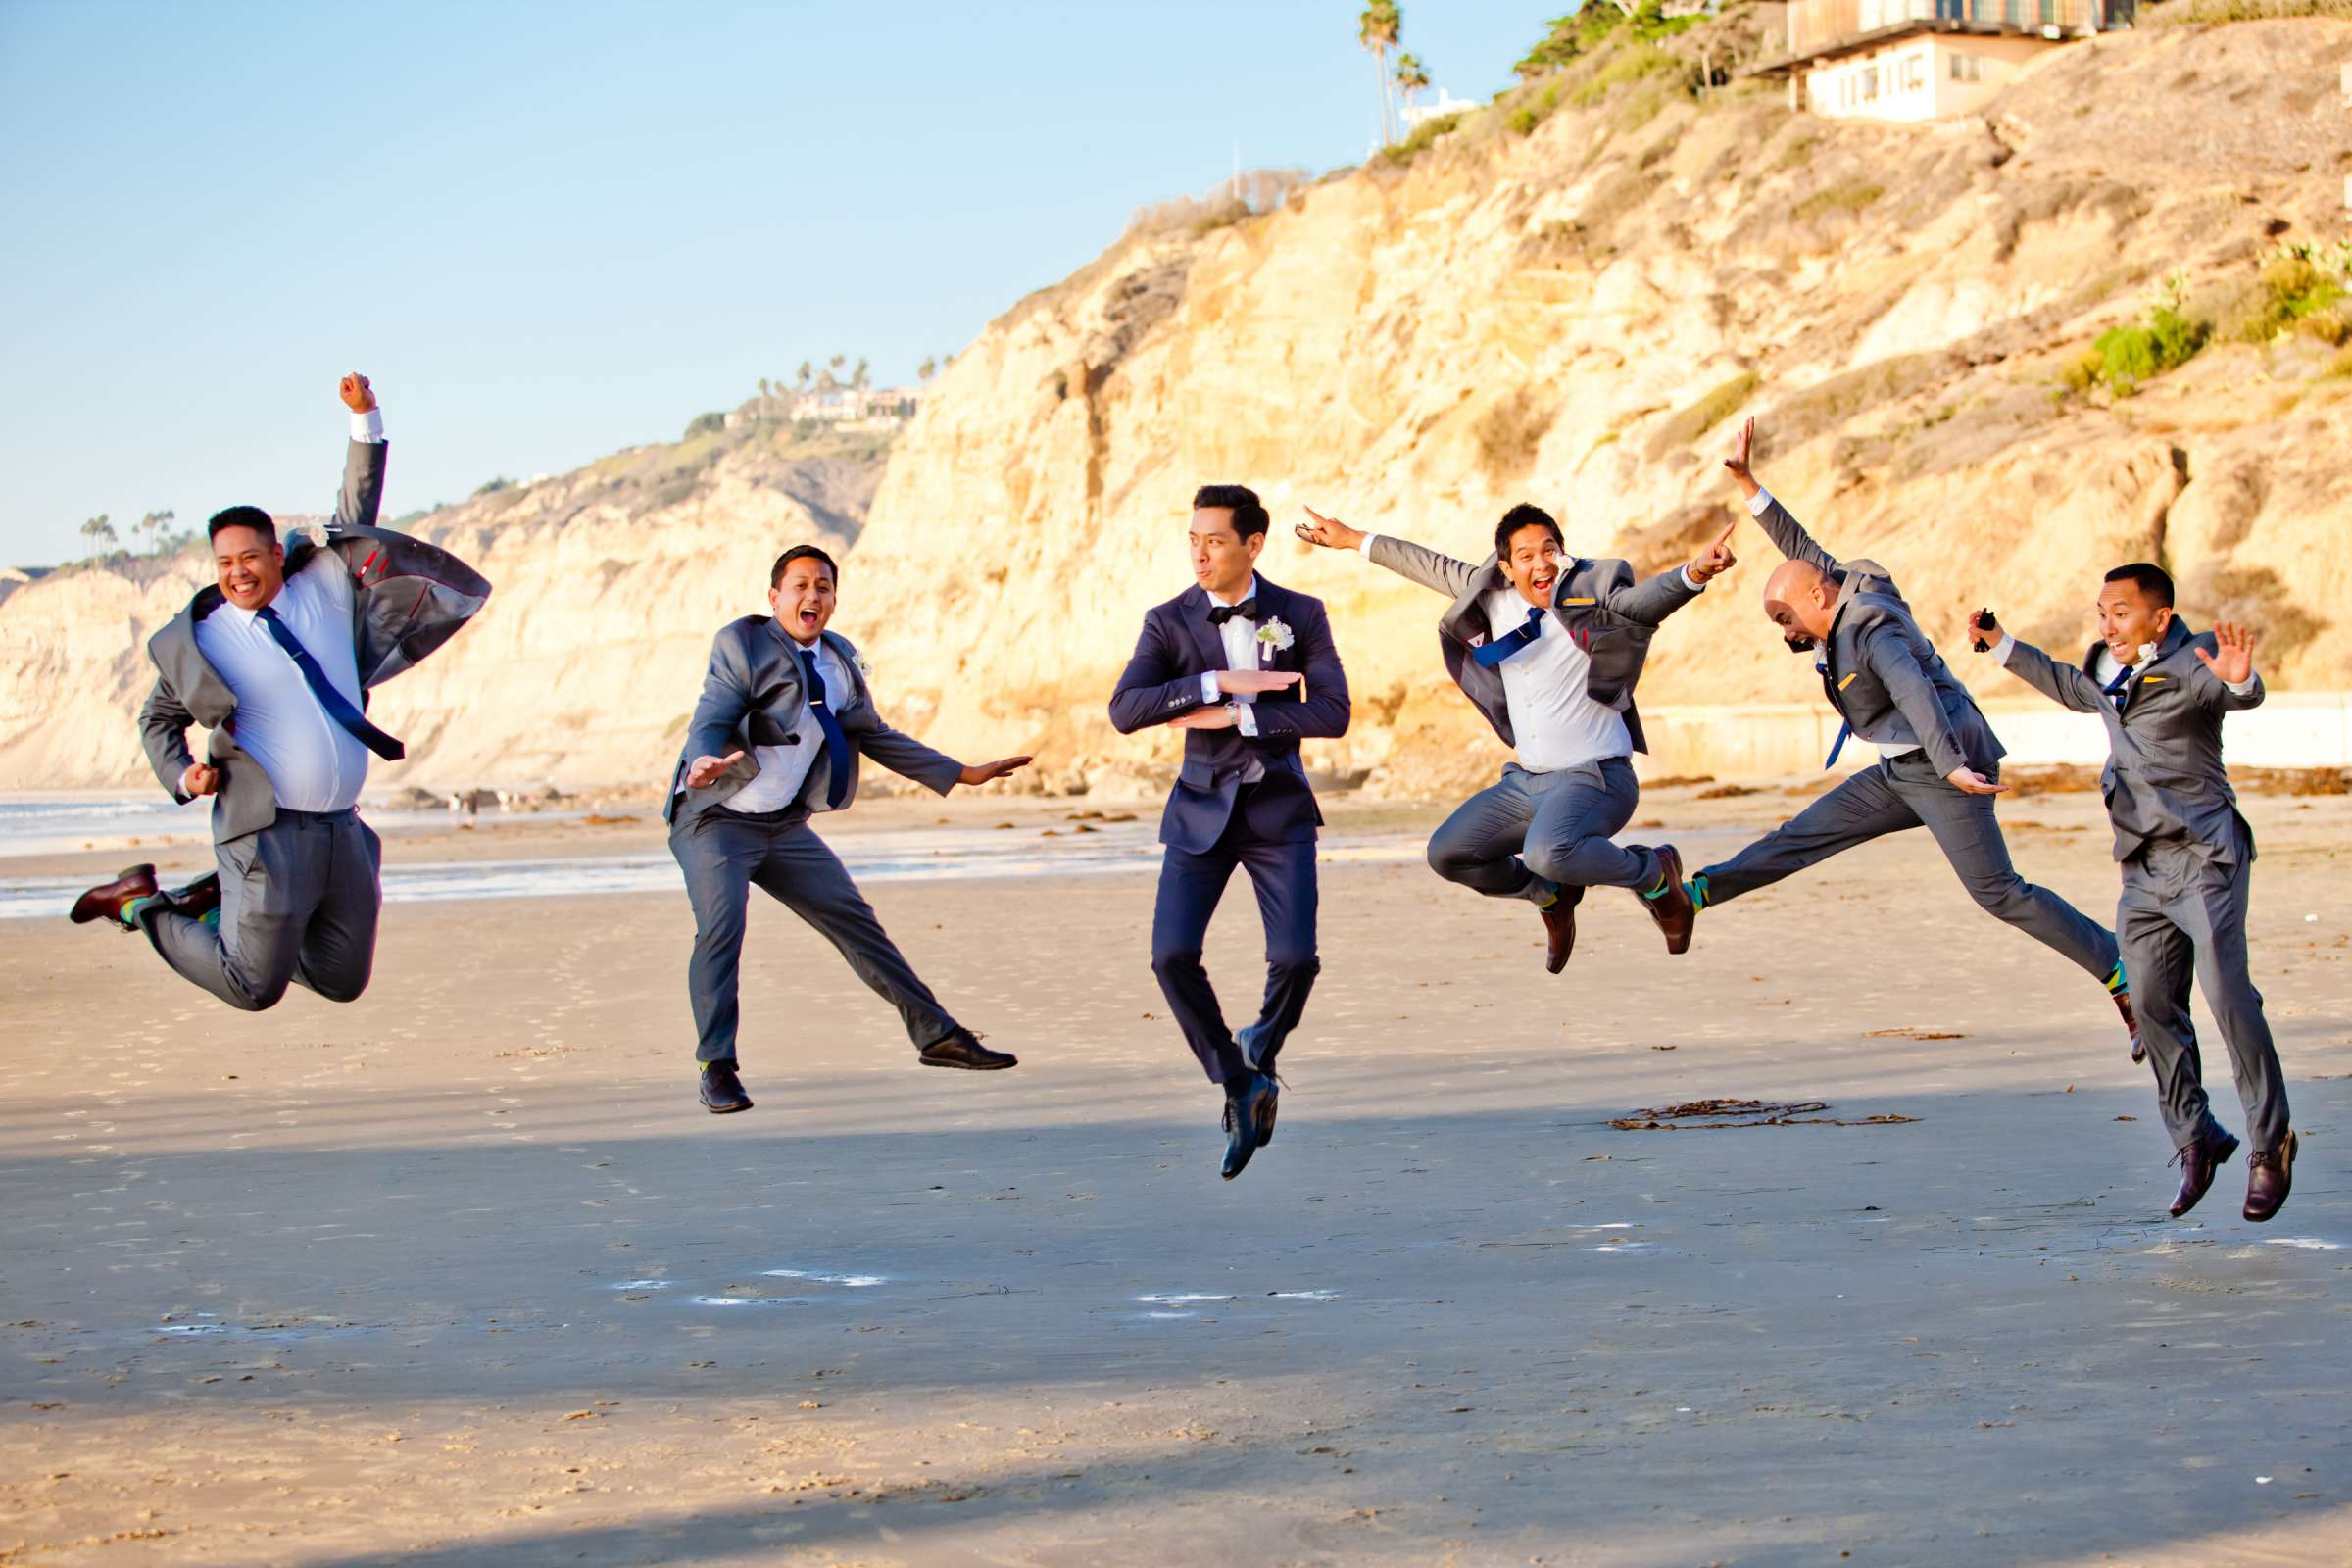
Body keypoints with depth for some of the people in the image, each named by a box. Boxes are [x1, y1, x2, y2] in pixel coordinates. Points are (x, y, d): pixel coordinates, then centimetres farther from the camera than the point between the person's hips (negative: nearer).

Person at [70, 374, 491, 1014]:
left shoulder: (325, 588, 8)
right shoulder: (197, 638, -1)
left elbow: (356, 512, 14)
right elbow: (158, 718, 12)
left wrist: (365, 416, 6)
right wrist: (182, 775, -5)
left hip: (342, 833, 5)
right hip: (266, 833, -5)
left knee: (343, 981, 11)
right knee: (255, 988, -5)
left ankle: (221, 908, 29)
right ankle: (142, 903, 16)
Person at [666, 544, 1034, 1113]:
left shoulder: (841, 660, 10)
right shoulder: (741, 644, -8)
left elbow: (875, 736, 18)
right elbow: (710, 721, -18)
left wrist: (961, 774, 16)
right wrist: (703, 764, -42)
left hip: (785, 824, 6)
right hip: (717, 818, -6)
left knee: (854, 920, 6)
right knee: (721, 925, -23)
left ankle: (937, 1036, 13)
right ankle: (717, 1069, -13)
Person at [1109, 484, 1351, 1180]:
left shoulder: (1301, 615, -1)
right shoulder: (1169, 621, -2)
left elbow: (1332, 713, -11)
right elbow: (1124, 711, -15)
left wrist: (1236, 716, -18)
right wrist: (1218, 683, -23)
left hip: (1278, 808, 0)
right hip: (1203, 808, 1)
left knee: (1294, 958, -14)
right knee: (1172, 955, -15)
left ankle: (1262, 1047, 21)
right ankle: (1237, 1084, 6)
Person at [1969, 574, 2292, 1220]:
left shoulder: (2189, 667, -11)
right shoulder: (2106, 672, 13)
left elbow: (2238, 695, -32)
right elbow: (2070, 687, 36)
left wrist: (2238, 680, -55)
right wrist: (2001, 646, 36)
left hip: (2205, 857, -8)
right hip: (2144, 870, 8)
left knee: (2226, 992, -17)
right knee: (2153, 1006, 3)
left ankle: (2269, 1140, -9)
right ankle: (2195, 1141, 14)